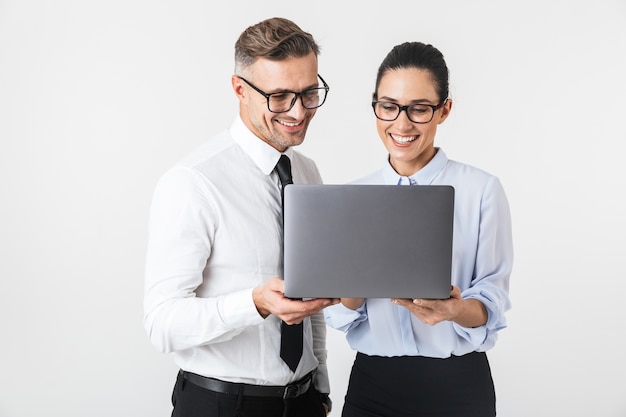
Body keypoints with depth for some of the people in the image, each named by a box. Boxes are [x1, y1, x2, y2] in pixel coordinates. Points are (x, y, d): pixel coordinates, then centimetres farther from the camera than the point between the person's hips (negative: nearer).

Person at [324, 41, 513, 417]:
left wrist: (457, 309, -28)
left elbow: (493, 302, -8)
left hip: (457, 385, -2)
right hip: (372, 383, 3)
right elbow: (340, 312, 1)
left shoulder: (483, 190, -8)